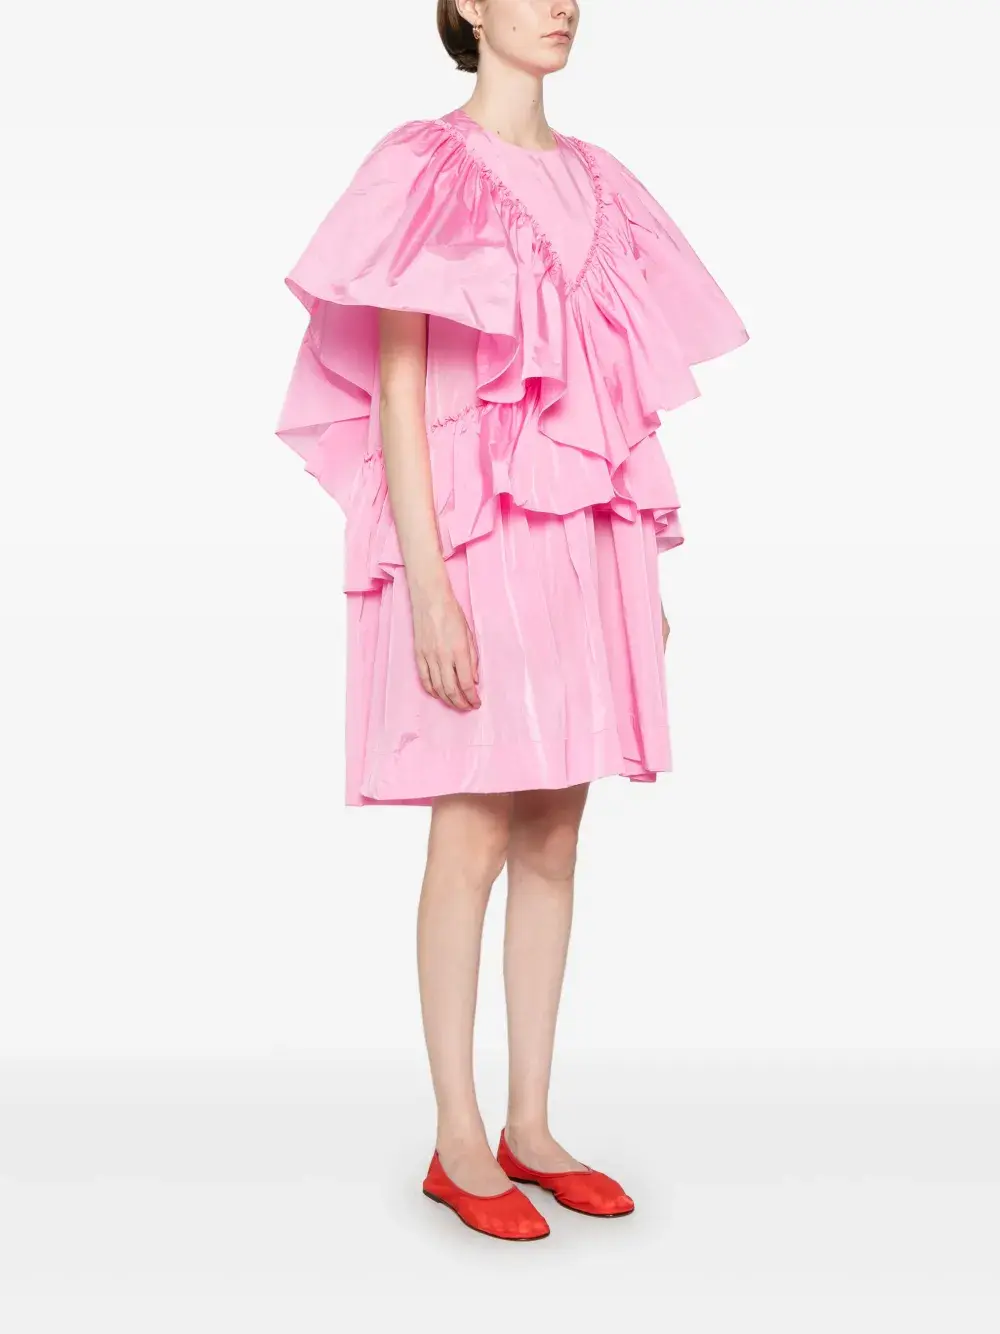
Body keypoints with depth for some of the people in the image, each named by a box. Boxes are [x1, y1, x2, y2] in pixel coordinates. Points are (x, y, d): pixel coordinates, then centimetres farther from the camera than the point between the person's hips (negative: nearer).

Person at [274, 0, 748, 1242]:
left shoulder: (591, 181, 17)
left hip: (582, 536, 7)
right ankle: (457, 1143, 11)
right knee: (477, 832, -3)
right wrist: (427, 588, -17)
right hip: (477, 536, -6)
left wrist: (646, 565, 13)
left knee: (555, 834, 7)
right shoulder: (427, 168, -3)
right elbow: (394, 384, -9)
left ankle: (530, 1126, 19)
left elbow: (615, 389, 16)